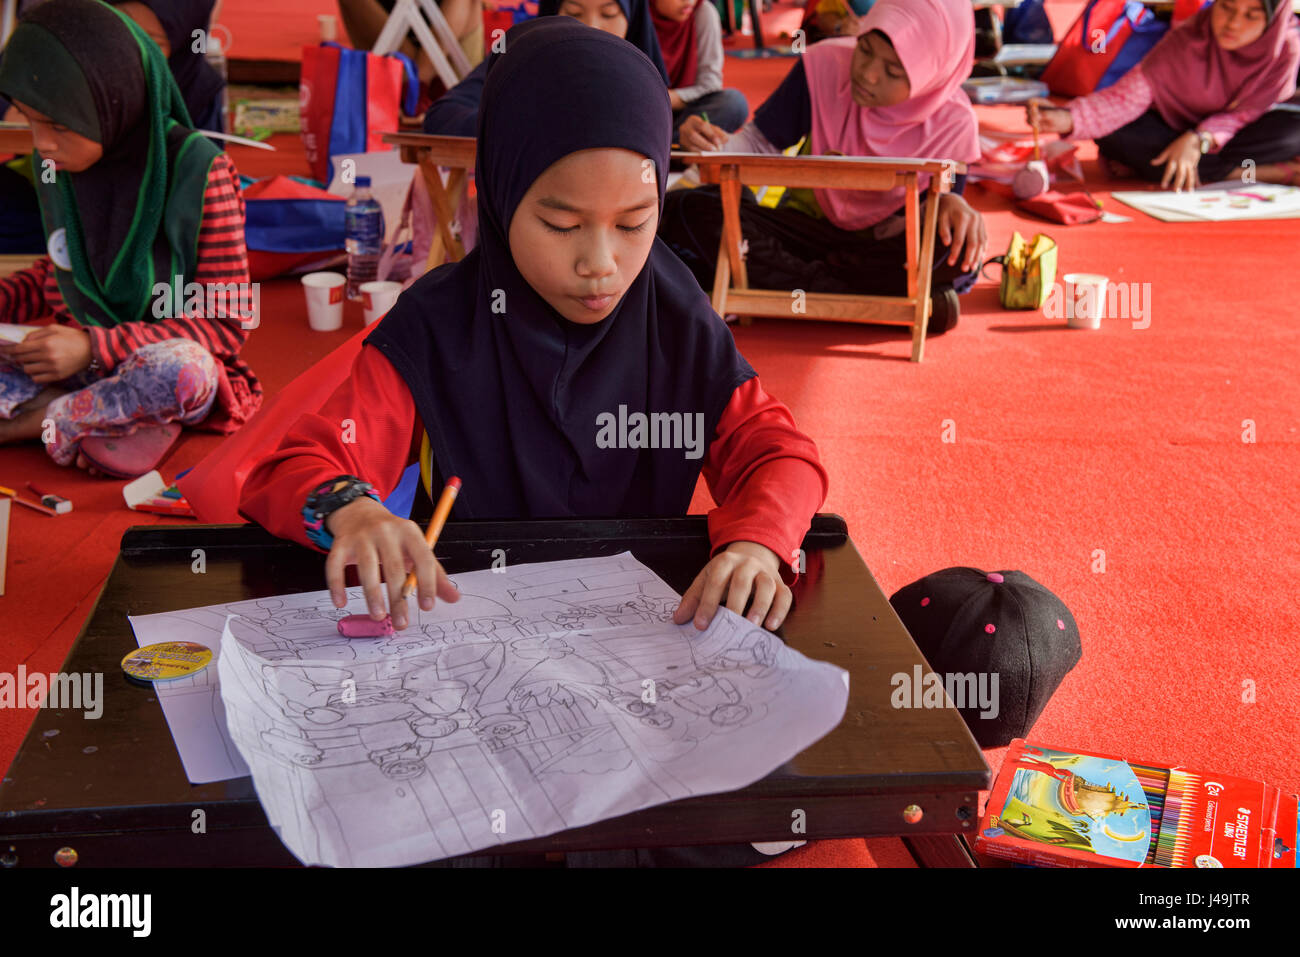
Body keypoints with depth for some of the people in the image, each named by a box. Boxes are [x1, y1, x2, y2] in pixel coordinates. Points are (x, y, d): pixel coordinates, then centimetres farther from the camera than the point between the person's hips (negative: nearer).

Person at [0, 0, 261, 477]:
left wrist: (95, 347, -25)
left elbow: (227, 321, -17)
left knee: (181, 368, -40)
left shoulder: (197, 169, -18)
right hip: (82, 360, 5)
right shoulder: (56, 163, 0)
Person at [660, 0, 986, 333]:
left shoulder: (952, 122, -16)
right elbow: (760, 144, -6)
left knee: (958, 254, -36)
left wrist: (952, 204, -28)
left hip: (882, 247, -2)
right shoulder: (824, 66, -15)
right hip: (805, 227, 2)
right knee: (688, 211, -27)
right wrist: (718, 146, -29)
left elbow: (945, 195, -3)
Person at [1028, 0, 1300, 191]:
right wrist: (1068, 118, -47)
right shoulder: (1186, 39, -25)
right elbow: (1131, 94, -31)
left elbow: (1243, 115, -18)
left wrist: (1198, 140, -37)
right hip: (1173, 129, 1)